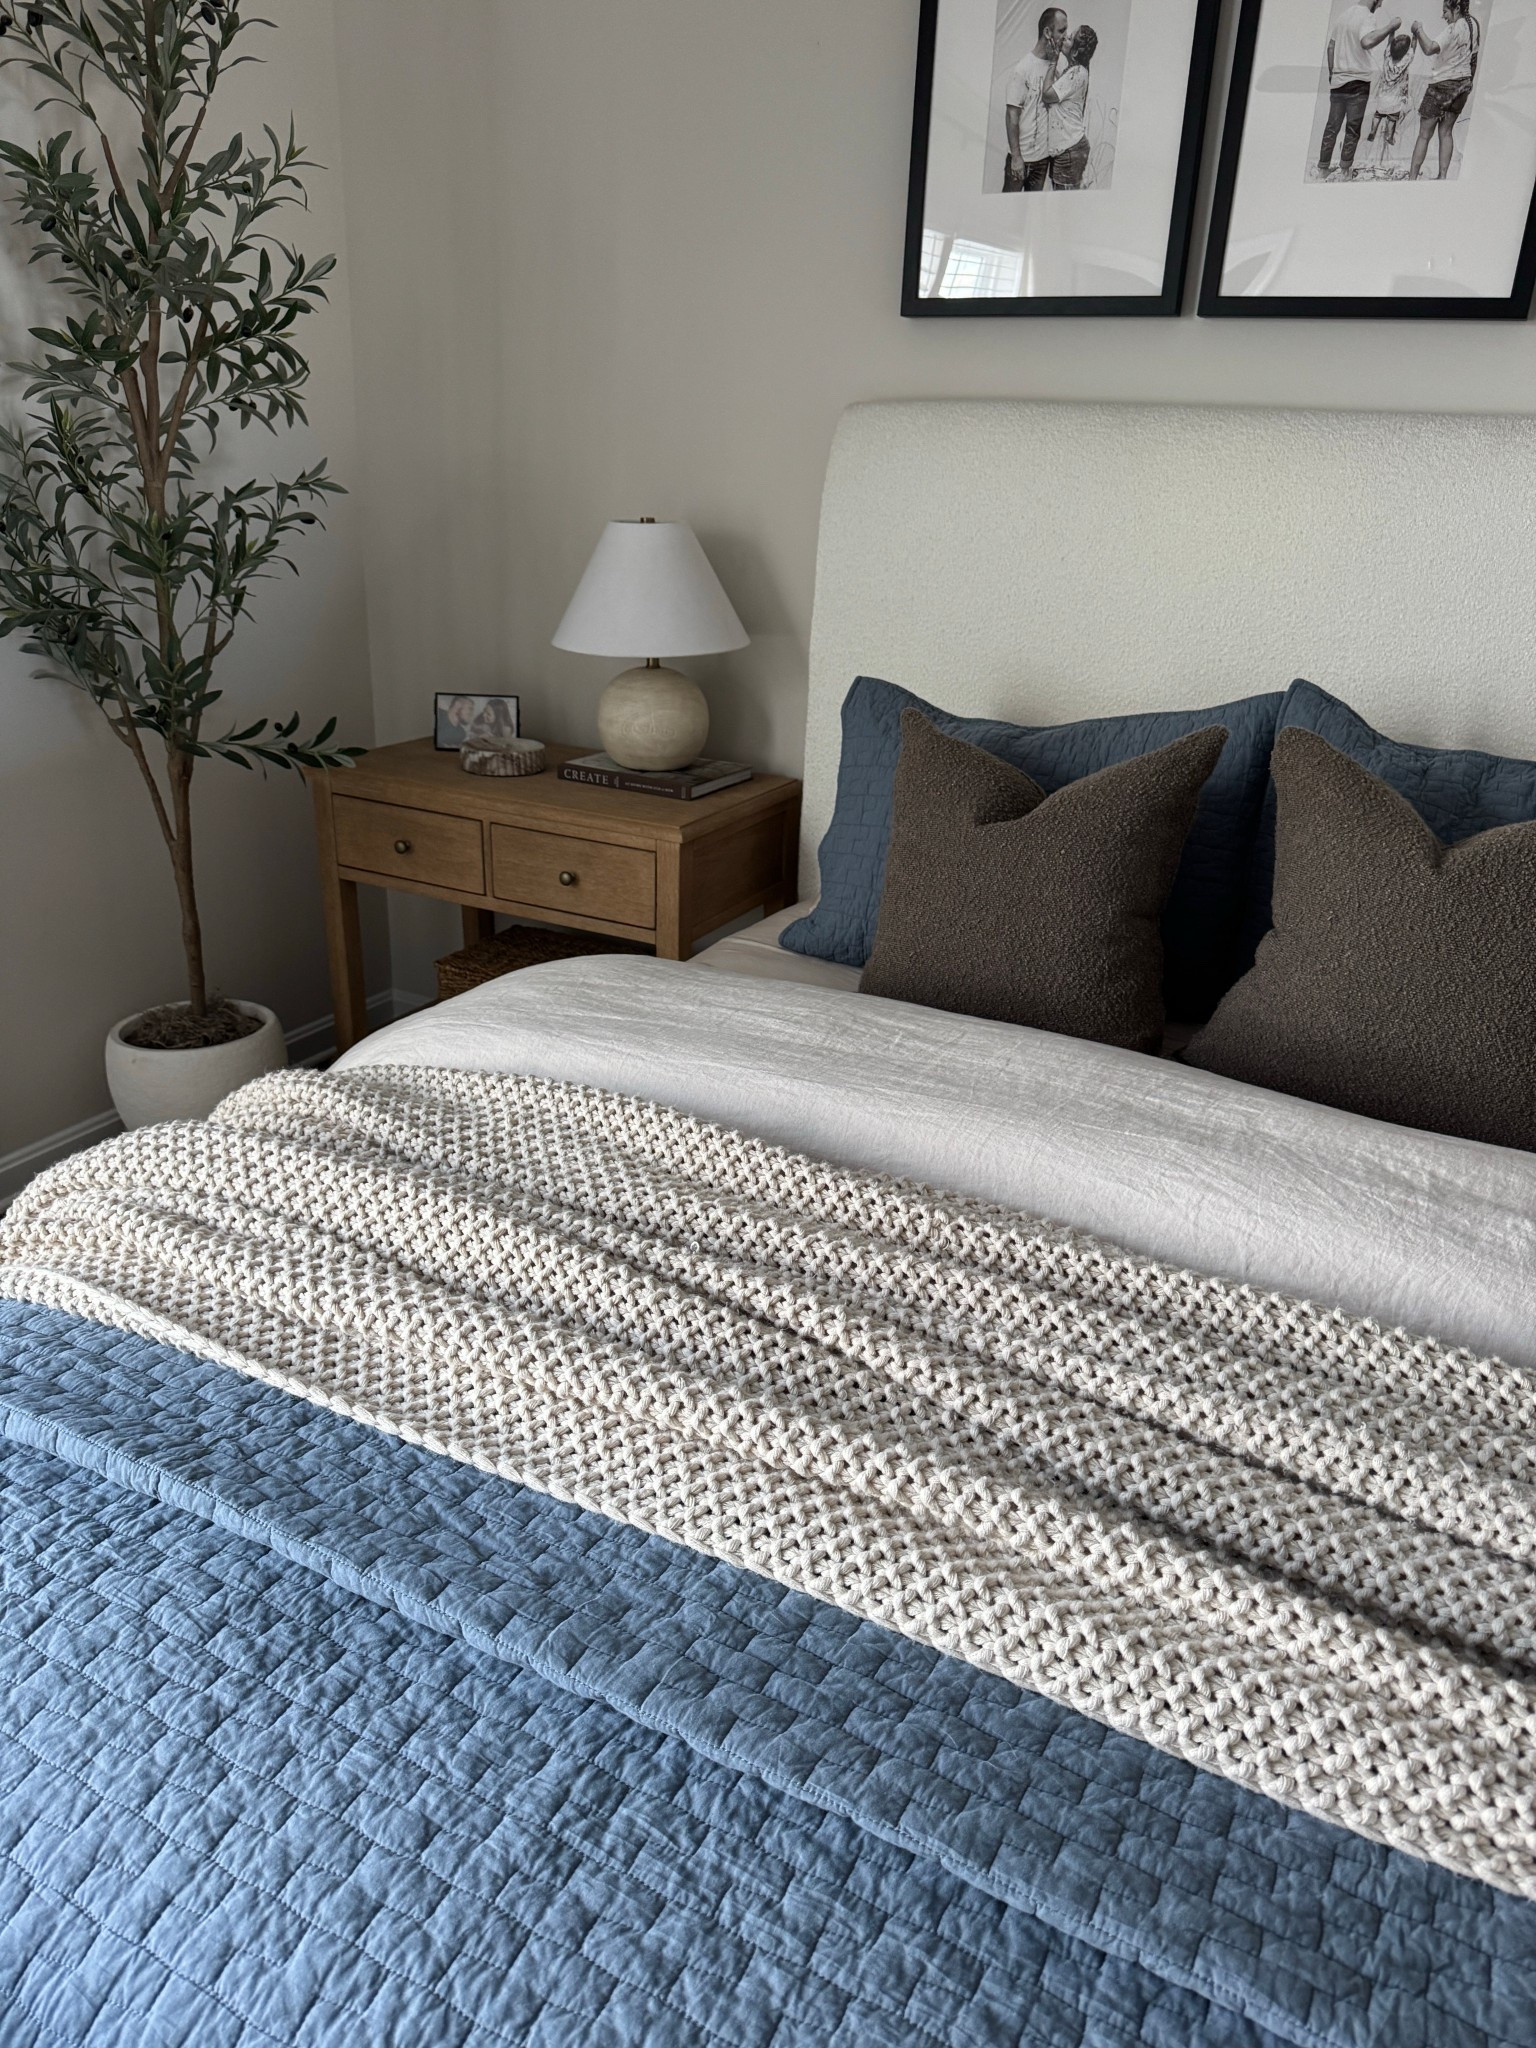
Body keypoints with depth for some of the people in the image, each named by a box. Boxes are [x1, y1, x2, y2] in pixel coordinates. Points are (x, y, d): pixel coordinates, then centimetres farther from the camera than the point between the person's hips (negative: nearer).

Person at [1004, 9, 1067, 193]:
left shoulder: (1053, 66, 8)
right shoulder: (1022, 69, -13)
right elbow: (1012, 116, -14)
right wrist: (1016, 157, -16)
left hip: (1044, 155, 6)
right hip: (1022, 156, -6)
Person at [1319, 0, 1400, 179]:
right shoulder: (1367, 17, -14)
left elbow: (1331, 46, 15)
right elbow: (1367, 41, -33)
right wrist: (1390, 27, -26)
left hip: (1337, 80, 6)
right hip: (1357, 82, -6)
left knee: (1332, 126, 9)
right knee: (1352, 129, 3)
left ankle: (1323, 168, 9)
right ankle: (1345, 169, 6)